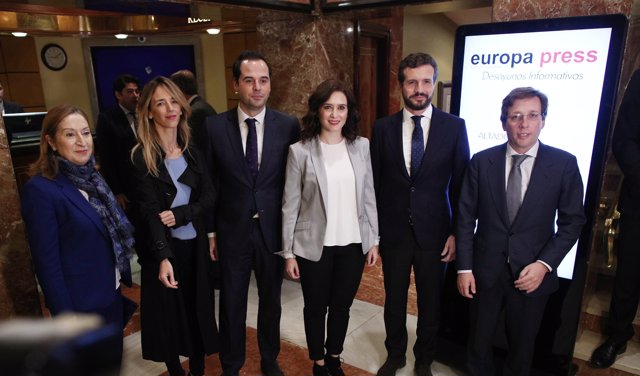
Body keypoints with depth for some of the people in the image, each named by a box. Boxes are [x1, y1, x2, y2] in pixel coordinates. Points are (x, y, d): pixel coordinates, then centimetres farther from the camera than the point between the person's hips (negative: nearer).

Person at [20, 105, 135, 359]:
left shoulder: (91, 176, 2)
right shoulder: (40, 190, -21)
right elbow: (47, 262, -19)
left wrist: (121, 277, 10)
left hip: (112, 295, 6)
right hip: (81, 305, -6)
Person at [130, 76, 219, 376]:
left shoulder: (193, 151, 3)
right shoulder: (142, 156, -9)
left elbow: (209, 197, 0)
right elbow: (149, 211, -16)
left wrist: (179, 214, -17)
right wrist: (163, 257, -26)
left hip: (196, 244, 3)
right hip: (164, 247, -3)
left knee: (198, 309, 12)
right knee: (169, 313, 11)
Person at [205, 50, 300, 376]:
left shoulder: (288, 126, -6)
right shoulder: (215, 126, -6)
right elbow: (211, 184, -1)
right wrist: (210, 231, 2)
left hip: (273, 230, 1)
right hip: (232, 231, 0)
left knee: (271, 301, 19)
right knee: (231, 304, 15)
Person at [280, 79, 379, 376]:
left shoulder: (362, 146, -1)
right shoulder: (300, 151, -9)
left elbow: (369, 197, 5)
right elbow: (290, 205, -6)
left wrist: (373, 240, 5)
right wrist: (288, 252, -4)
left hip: (353, 244, 3)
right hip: (314, 246, -2)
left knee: (342, 306, 18)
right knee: (316, 308, 15)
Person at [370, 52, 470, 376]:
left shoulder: (454, 127, -4)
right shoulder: (383, 128, -2)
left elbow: (460, 185, -1)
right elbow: (375, 183, 1)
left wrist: (457, 233, -3)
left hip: (434, 231, 0)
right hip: (393, 230, 1)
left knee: (430, 301, 15)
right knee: (394, 299, 16)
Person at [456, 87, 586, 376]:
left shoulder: (564, 164, -7)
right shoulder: (481, 162, -5)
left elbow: (573, 221, -1)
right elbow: (465, 217, -3)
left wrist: (544, 264, -12)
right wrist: (464, 267, -5)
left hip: (532, 273, 0)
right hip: (485, 270, 0)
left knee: (522, 346, 20)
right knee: (479, 342, 17)